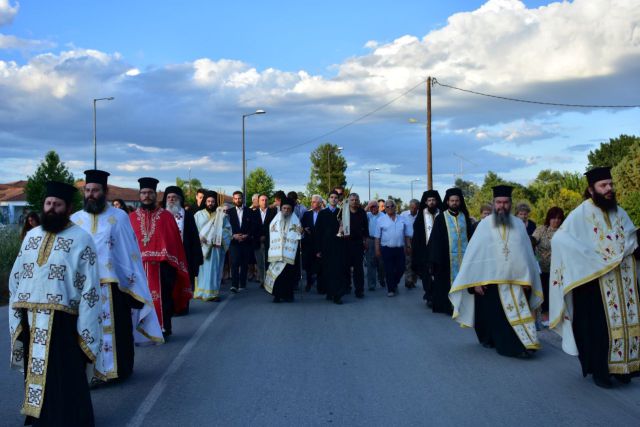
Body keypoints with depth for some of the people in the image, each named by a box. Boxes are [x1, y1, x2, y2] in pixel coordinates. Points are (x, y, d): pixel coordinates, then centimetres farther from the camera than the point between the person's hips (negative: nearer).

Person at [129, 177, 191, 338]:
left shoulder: (166, 216, 3)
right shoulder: (131, 217, 8)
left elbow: (175, 242, 1)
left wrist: (173, 264, -5)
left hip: (161, 265, -2)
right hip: (138, 266, 2)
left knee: (162, 298, 1)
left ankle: (163, 329, 11)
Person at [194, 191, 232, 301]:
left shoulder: (221, 215, 7)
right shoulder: (199, 214, 5)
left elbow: (227, 229, 3)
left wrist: (220, 240, -10)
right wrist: (199, 238, -15)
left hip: (217, 247, 1)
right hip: (202, 246, -1)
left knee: (215, 270, 3)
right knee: (203, 269, 0)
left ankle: (214, 293, 7)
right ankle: (201, 292, 5)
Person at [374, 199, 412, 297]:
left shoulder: (402, 220, 8)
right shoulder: (381, 220, 0)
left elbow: (407, 235, 12)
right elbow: (377, 237, 0)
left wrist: (408, 247, 8)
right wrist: (377, 250, -3)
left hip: (400, 248, 3)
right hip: (386, 249, -3)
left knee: (401, 269, 7)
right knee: (389, 270, 2)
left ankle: (394, 284, 32)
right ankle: (391, 289, 15)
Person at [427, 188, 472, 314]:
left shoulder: (465, 217, 9)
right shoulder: (441, 218, 1)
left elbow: (470, 236, 10)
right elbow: (435, 240, -1)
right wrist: (436, 258, -8)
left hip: (464, 255, 2)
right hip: (447, 256, -2)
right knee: (448, 281, 0)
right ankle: (448, 306, 7)